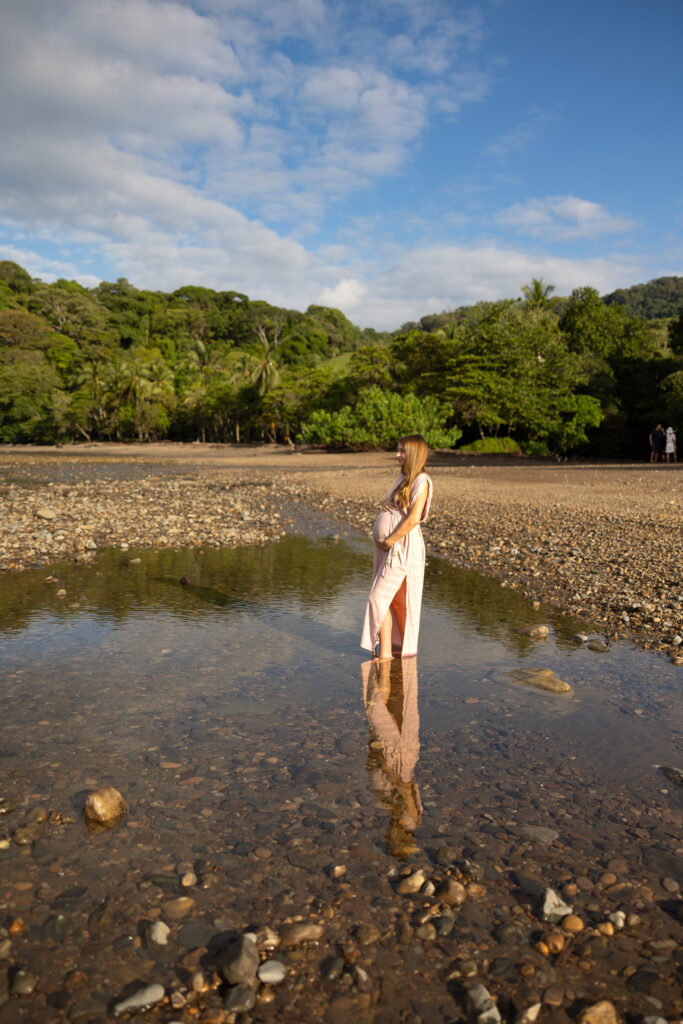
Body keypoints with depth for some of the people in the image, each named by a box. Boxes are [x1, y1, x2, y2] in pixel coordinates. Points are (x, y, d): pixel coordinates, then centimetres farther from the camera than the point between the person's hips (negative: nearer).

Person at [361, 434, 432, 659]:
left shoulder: (421, 481, -13)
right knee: (395, 599, 14)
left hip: (401, 547, -8)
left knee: (379, 598, -10)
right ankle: (400, 647, 25)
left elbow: (413, 518, -21)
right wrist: (380, 537, 1)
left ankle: (385, 653, -4)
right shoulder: (403, 478, 13)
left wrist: (389, 541, -15)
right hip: (387, 547, 8)